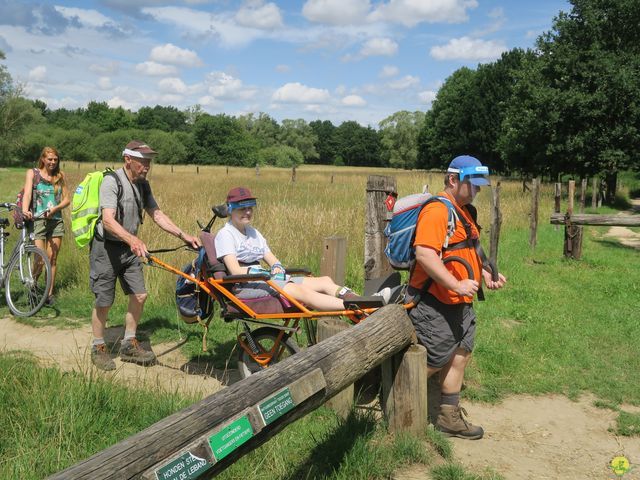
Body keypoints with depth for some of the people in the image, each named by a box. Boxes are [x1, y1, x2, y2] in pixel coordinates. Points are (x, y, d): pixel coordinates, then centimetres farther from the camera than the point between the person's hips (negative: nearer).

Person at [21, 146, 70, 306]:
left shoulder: (59, 176, 11)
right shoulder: (32, 173, 4)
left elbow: (67, 199, 7)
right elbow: (27, 193, -11)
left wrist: (55, 209, -13)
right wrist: (25, 210, -29)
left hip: (56, 221, 3)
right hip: (38, 220, -3)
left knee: (52, 259, 4)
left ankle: (49, 293, 13)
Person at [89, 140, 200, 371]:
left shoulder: (142, 185, 5)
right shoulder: (112, 181, -19)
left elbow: (157, 214, 7)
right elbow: (108, 220, -30)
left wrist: (183, 235, -4)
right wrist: (132, 239, -47)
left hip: (129, 248, 7)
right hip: (106, 248, -7)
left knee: (139, 295, 3)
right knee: (104, 302, 0)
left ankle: (129, 345, 17)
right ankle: (98, 348, 18)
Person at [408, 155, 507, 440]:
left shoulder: (464, 211, 16)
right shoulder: (437, 210, -18)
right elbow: (424, 254, -29)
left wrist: (485, 275, 12)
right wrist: (456, 285, -30)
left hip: (460, 305, 10)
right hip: (435, 305, -10)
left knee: (459, 357, 14)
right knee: (432, 363, 0)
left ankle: (450, 418, 27)